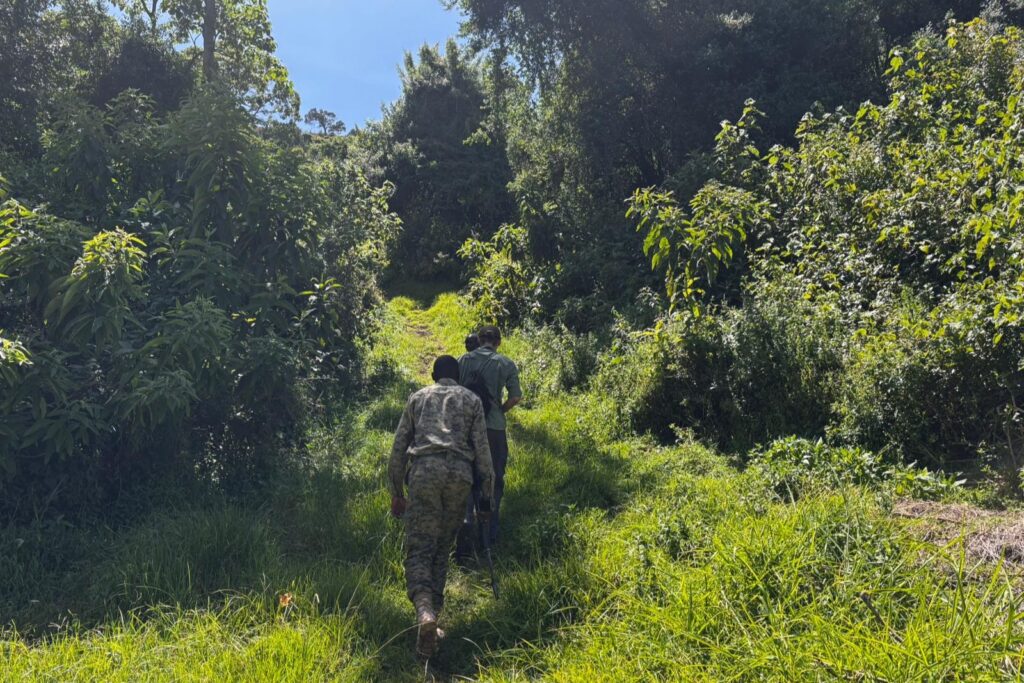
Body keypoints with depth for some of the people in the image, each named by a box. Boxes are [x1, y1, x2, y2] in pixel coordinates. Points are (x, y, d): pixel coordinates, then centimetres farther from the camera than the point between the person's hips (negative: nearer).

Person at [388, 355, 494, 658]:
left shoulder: (417, 397, 21)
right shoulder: (471, 399, 19)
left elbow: (398, 448, 16)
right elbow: (482, 451, 10)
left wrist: (396, 493, 21)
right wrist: (486, 495, 14)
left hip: (423, 472, -1)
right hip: (459, 474, 1)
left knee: (419, 548, -2)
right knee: (442, 549, 13)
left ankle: (425, 612, -25)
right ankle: (433, 613, 11)